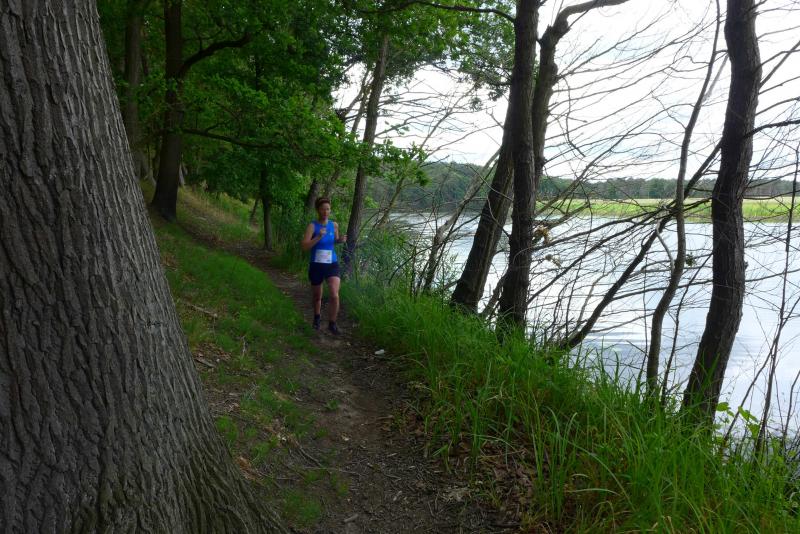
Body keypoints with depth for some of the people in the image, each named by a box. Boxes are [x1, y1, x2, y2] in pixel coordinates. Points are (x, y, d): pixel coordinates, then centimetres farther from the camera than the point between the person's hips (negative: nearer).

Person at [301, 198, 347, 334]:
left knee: (334, 295, -17)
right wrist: (318, 237, -29)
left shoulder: (334, 225, 1)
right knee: (317, 296, 18)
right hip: (316, 266, -1)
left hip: (332, 265, 1)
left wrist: (341, 240, -2)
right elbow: (304, 246, -18)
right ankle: (317, 317, 48)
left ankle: (332, 324, 2)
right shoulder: (312, 226, -10)